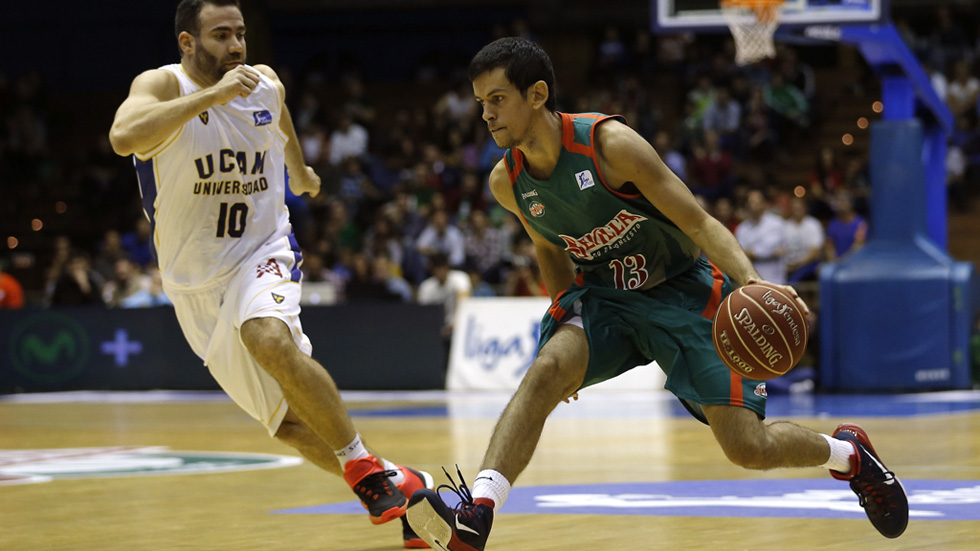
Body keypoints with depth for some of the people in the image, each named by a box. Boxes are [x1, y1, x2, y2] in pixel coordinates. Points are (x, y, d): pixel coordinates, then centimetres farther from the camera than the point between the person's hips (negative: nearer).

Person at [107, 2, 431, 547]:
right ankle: (398, 492, 17)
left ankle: (371, 471, -27)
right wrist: (211, 94, -39)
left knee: (270, 339, -34)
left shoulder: (266, 84, -1)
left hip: (262, 252, 0)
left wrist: (302, 173, 42)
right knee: (288, 422, 3)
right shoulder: (162, 86, -15)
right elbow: (124, 137, -38)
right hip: (196, 278, 0)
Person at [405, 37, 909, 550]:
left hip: (684, 291, -4)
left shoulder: (609, 143, -26)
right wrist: (564, 314, 10)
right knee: (545, 372, -28)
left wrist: (753, 283, -38)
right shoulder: (507, 182, -8)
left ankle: (848, 452, 22)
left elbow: (698, 224, -23)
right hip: (602, 295, 4)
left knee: (749, 448, -9)